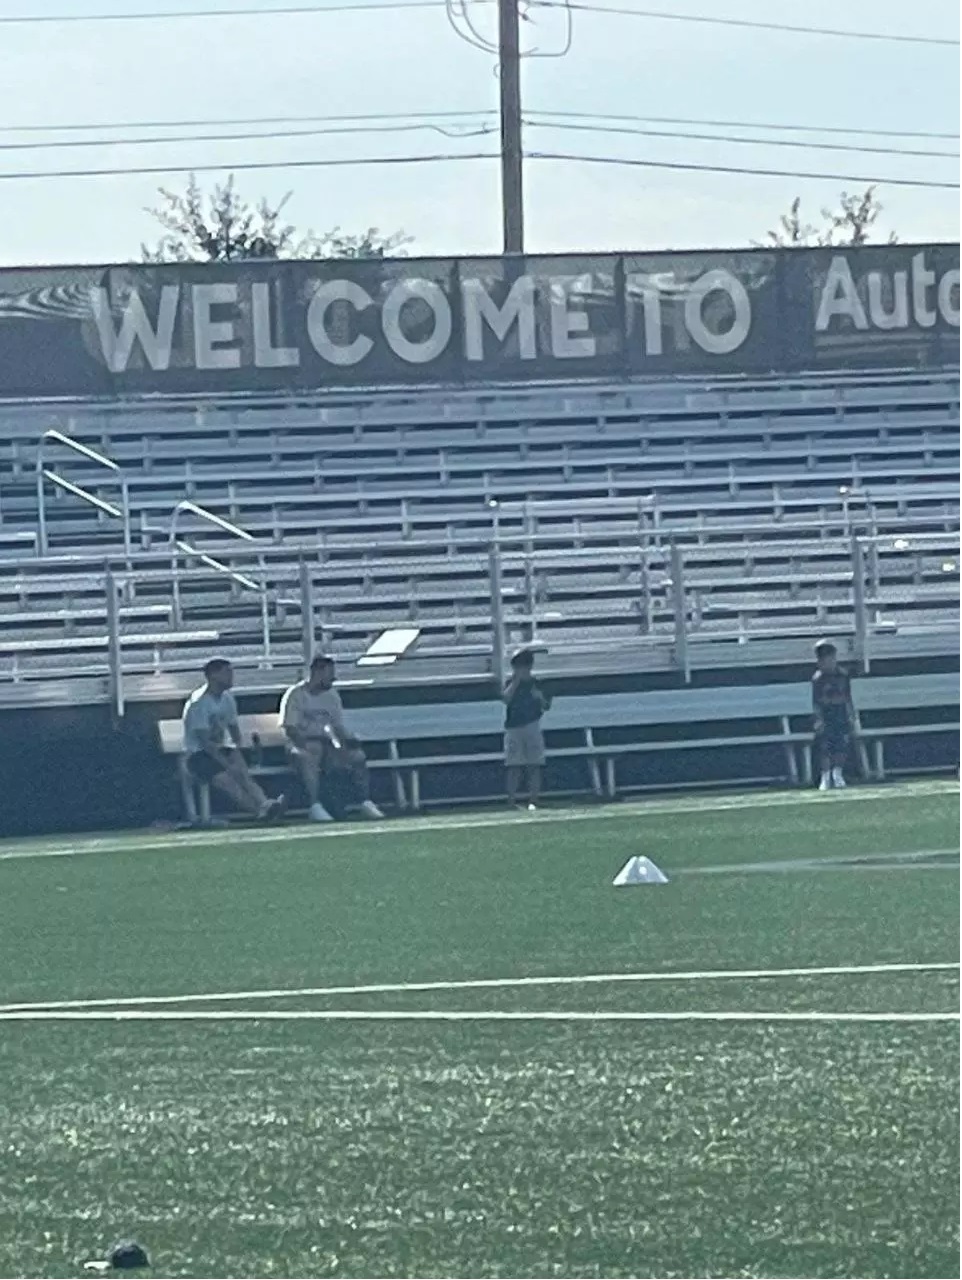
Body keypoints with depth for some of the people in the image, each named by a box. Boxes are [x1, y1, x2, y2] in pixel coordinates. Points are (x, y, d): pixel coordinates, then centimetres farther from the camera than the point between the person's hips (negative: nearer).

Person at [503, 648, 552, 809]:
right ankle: (512, 801, -5)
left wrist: (540, 698, -11)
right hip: (513, 728, -2)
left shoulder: (536, 684, 10)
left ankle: (533, 800, -3)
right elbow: (506, 699, -16)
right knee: (514, 767, -5)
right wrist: (516, 680, -16)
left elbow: (546, 707, 10)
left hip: (533, 728, 2)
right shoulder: (511, 684, 4)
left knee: (534, 766, -3)